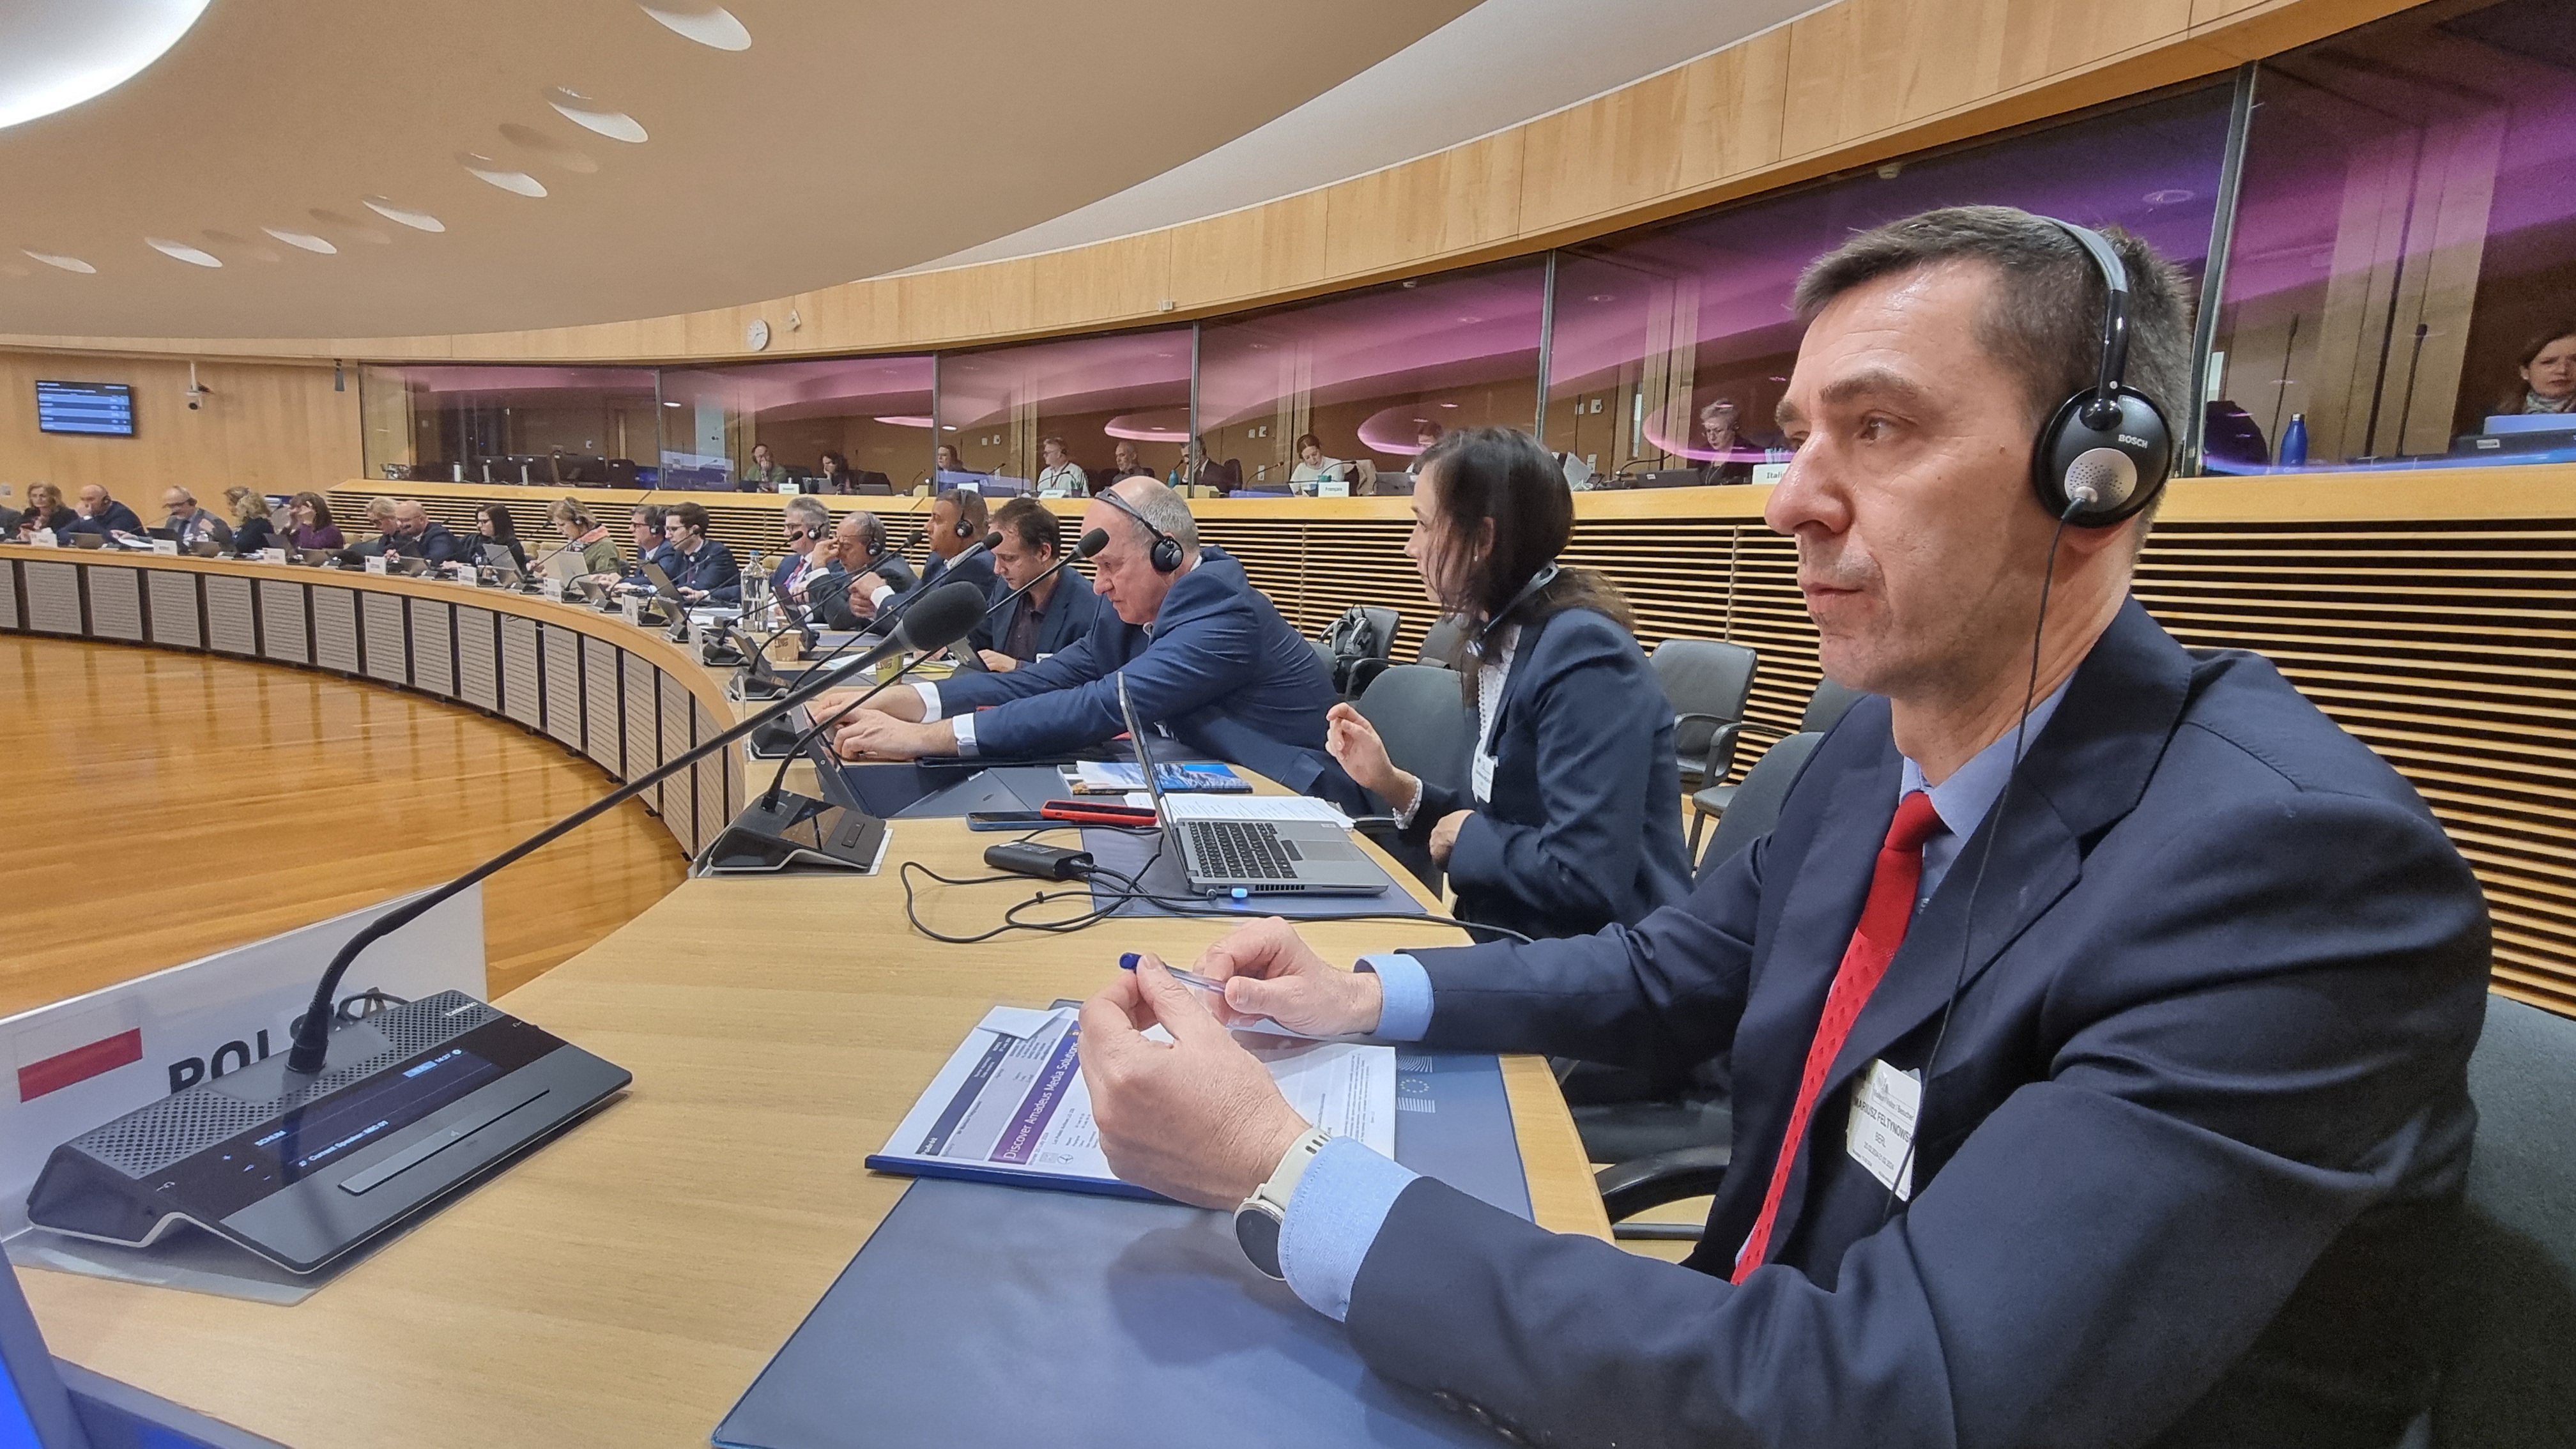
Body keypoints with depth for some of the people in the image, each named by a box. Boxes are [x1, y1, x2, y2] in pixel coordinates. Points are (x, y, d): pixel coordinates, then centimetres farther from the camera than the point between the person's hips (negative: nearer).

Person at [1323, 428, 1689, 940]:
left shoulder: (1584, 655, -21)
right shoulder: (1503, 643, 6)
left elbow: (1583, 877, -28)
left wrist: (1469, 836, -13)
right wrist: (1394, 785, -1)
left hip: (1598, 960, -7)